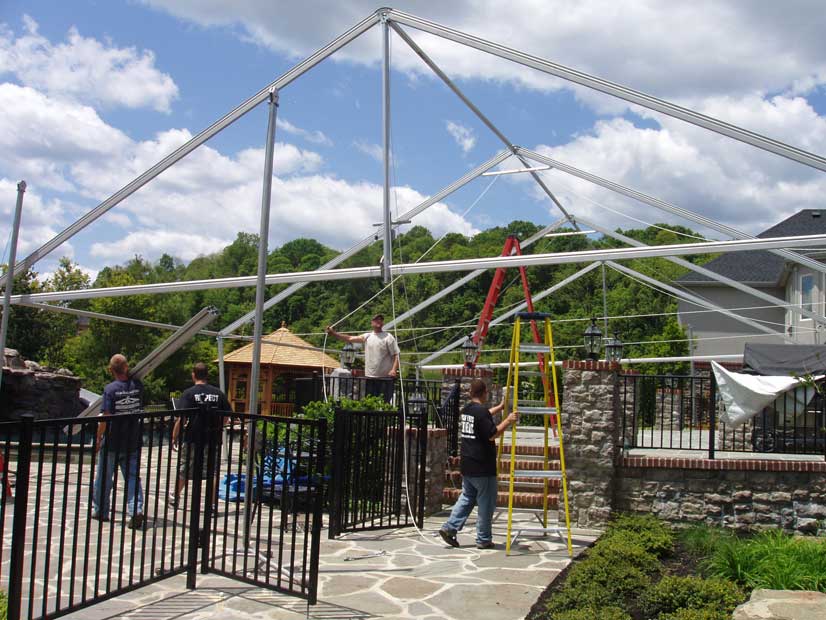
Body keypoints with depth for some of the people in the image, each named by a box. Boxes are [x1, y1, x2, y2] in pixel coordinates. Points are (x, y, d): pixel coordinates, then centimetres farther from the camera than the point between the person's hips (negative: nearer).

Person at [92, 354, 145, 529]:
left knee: (104, 478, 14)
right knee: (133, 477, 6)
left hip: (112, 442, -3)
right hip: (133, 442, 3)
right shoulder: (137, 386, -1)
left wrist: (98, 438, -5)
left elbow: (106, 417, -16)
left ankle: (100, 511, 27)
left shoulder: (110, 389, -13)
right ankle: (136, 510, -11)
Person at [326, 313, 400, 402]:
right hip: (370, 377, 5)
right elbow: (350, 338, 5)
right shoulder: (367, 336, 10)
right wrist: (333, 333, -4)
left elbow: (396, 355, -7)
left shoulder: (388, 337, -2)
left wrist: (394, 370, -21)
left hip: (385, 378, -5)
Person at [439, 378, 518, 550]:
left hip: (467, 466, 8)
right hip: (483, 467, -8)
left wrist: (500, 407, 40)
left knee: (466, 498, 17)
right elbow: (492, 435, -20)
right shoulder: (482, 411, -17)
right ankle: (484, 540, 9)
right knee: (486, 504, 3)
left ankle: (449, 528, 9)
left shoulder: (466, 410, 11)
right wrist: (508, 421, -12)